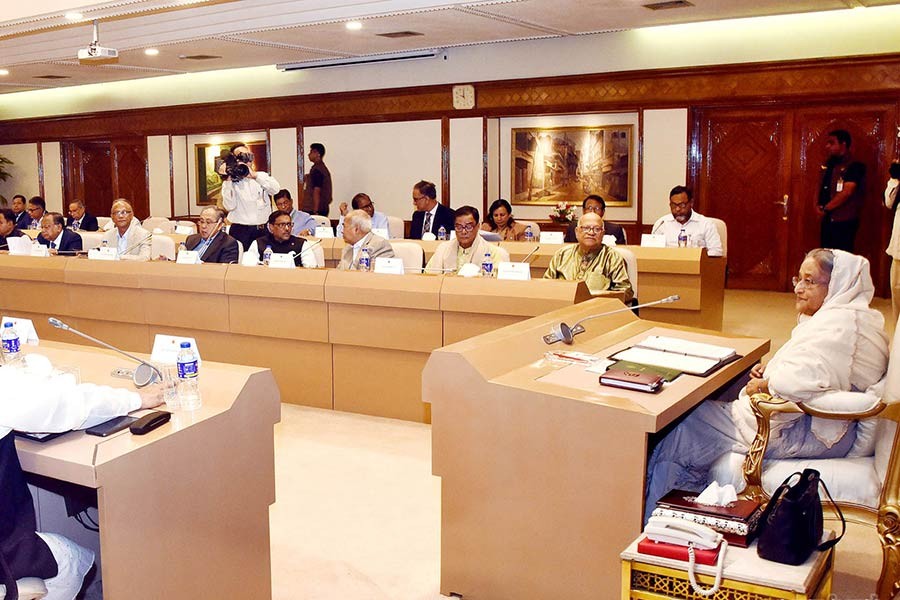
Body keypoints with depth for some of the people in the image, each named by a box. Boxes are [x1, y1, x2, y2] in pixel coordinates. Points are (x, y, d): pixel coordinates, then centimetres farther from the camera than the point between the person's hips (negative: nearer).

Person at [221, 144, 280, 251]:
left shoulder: (262, 176, 10)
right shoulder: (230, 183, 4)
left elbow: (275, 189, -10)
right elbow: (230, 206, -9)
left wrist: (255, 175, -17)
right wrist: (228, 181, -13)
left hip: (262, 230, 2)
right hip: (240, 230, -2)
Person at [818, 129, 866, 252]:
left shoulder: (855, 166, -9)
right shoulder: (829, 164, 14)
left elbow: (847, 192, -18)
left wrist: (826, 208, -11)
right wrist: (820, 206, -1)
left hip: (845, 221, -7)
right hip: (828, 220, 7)